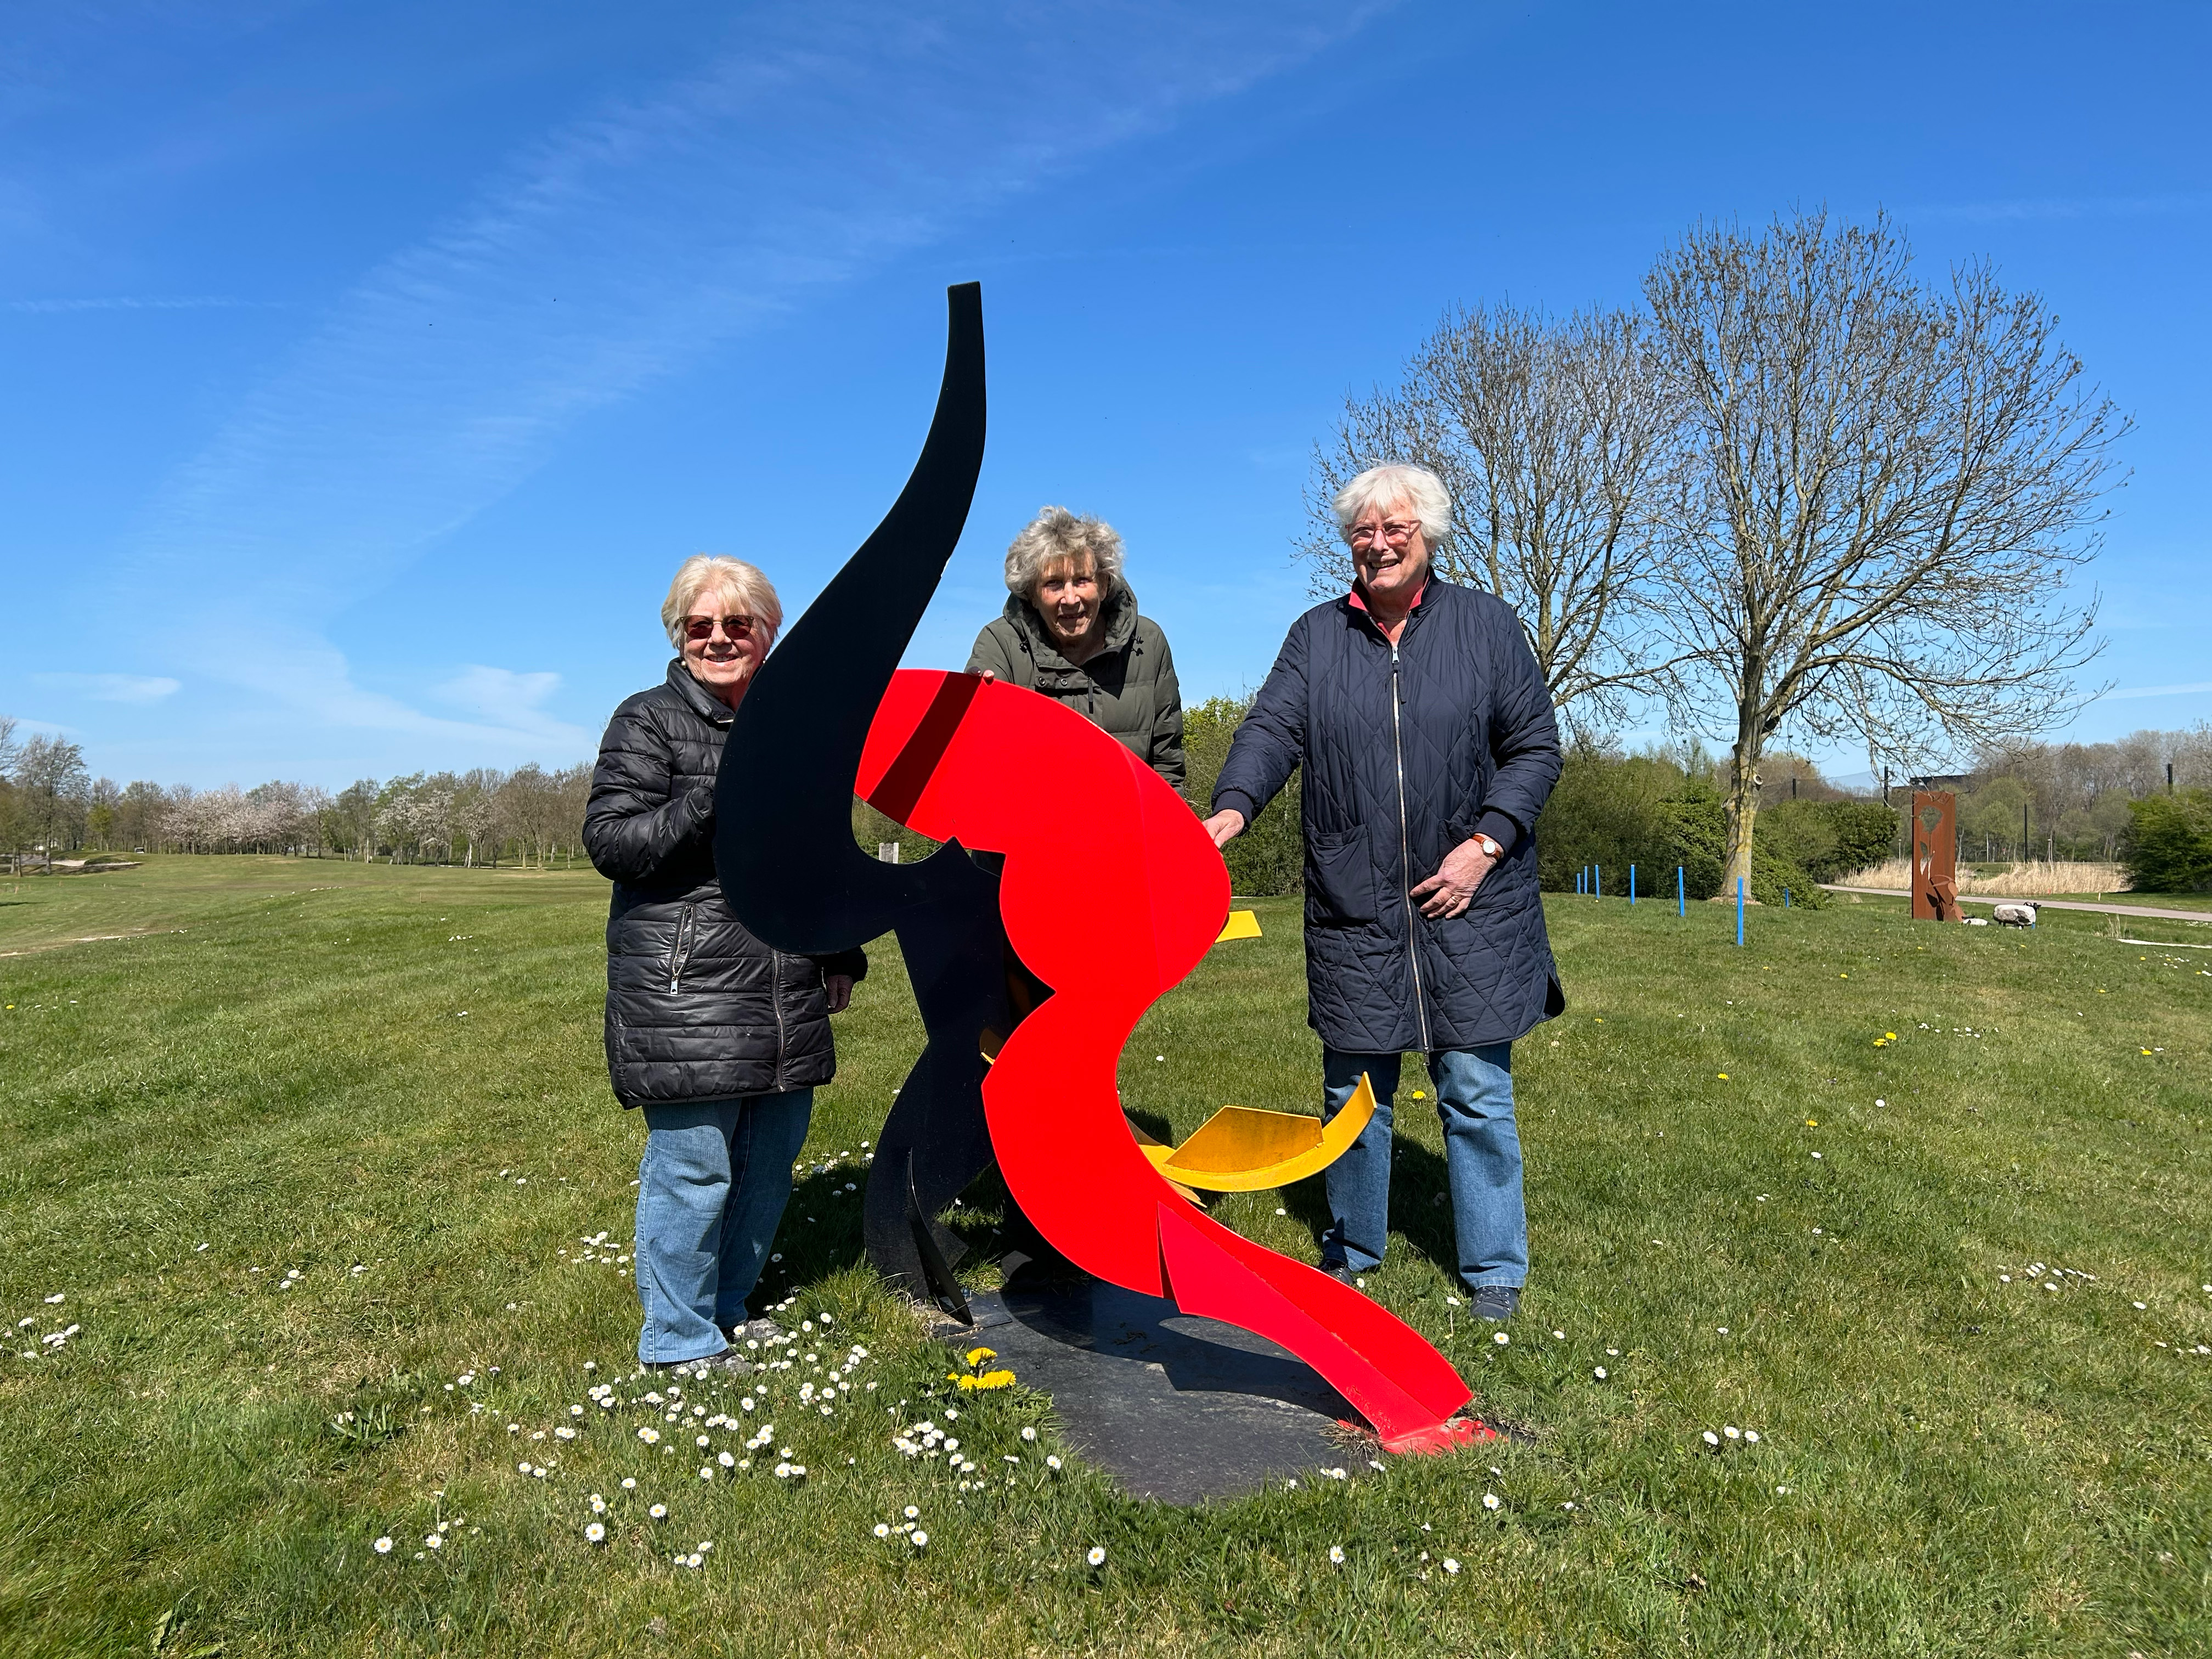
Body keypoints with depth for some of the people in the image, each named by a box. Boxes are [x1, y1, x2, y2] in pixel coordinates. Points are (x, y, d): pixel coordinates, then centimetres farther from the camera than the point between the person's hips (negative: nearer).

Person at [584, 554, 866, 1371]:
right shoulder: (649, 721, -2)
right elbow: (609, 841, -11)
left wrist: (840, 957, 20)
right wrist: (713, 800, -23)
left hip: (787, 993, 6)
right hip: (684, 991, -6)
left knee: (770, 1158, 13)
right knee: (694, 1163, -2)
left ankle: (725, 1309, 31)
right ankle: (680, 1340, 16)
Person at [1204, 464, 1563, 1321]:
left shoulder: (1487, 624, 5)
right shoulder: (1316, 635, 8)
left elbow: (1536, 746, 3)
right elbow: (1272, 730, -5)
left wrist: (1485, 842, -10)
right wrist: (1232, 810, -25)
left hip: (1468, 900, -1)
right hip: (1353, 904, 2)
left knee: (1476, 1088, 4)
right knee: (1354, 1086, 10)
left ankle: (1494, 1268, 21)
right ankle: (1354, 1249, 29)